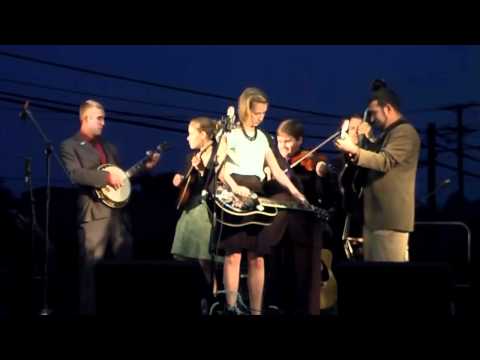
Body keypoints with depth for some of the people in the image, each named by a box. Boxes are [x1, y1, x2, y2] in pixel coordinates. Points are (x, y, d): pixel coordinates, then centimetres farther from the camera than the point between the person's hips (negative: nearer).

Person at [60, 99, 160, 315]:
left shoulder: (109, 146, 22)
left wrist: (145, 167, 11)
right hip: (93, 211, -7)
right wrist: (107, 177, -19)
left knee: (126, 260, 7)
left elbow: (122, 175, 24)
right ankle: (89, 308, -3)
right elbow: (75, 174, -14)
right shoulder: (70, 145, 1)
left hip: (117, 208, 7)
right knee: (92, 263, -9)